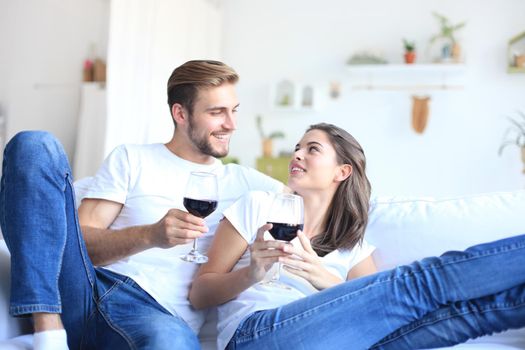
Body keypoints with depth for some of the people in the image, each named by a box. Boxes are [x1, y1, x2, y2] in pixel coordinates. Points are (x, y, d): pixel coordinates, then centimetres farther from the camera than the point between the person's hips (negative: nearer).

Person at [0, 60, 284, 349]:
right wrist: (151, 235, -12)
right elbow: (80, 240, 5)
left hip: (157, 312, -2)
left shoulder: (241, 182, 22)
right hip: (83, 291, 2)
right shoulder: (131, 159, 15)